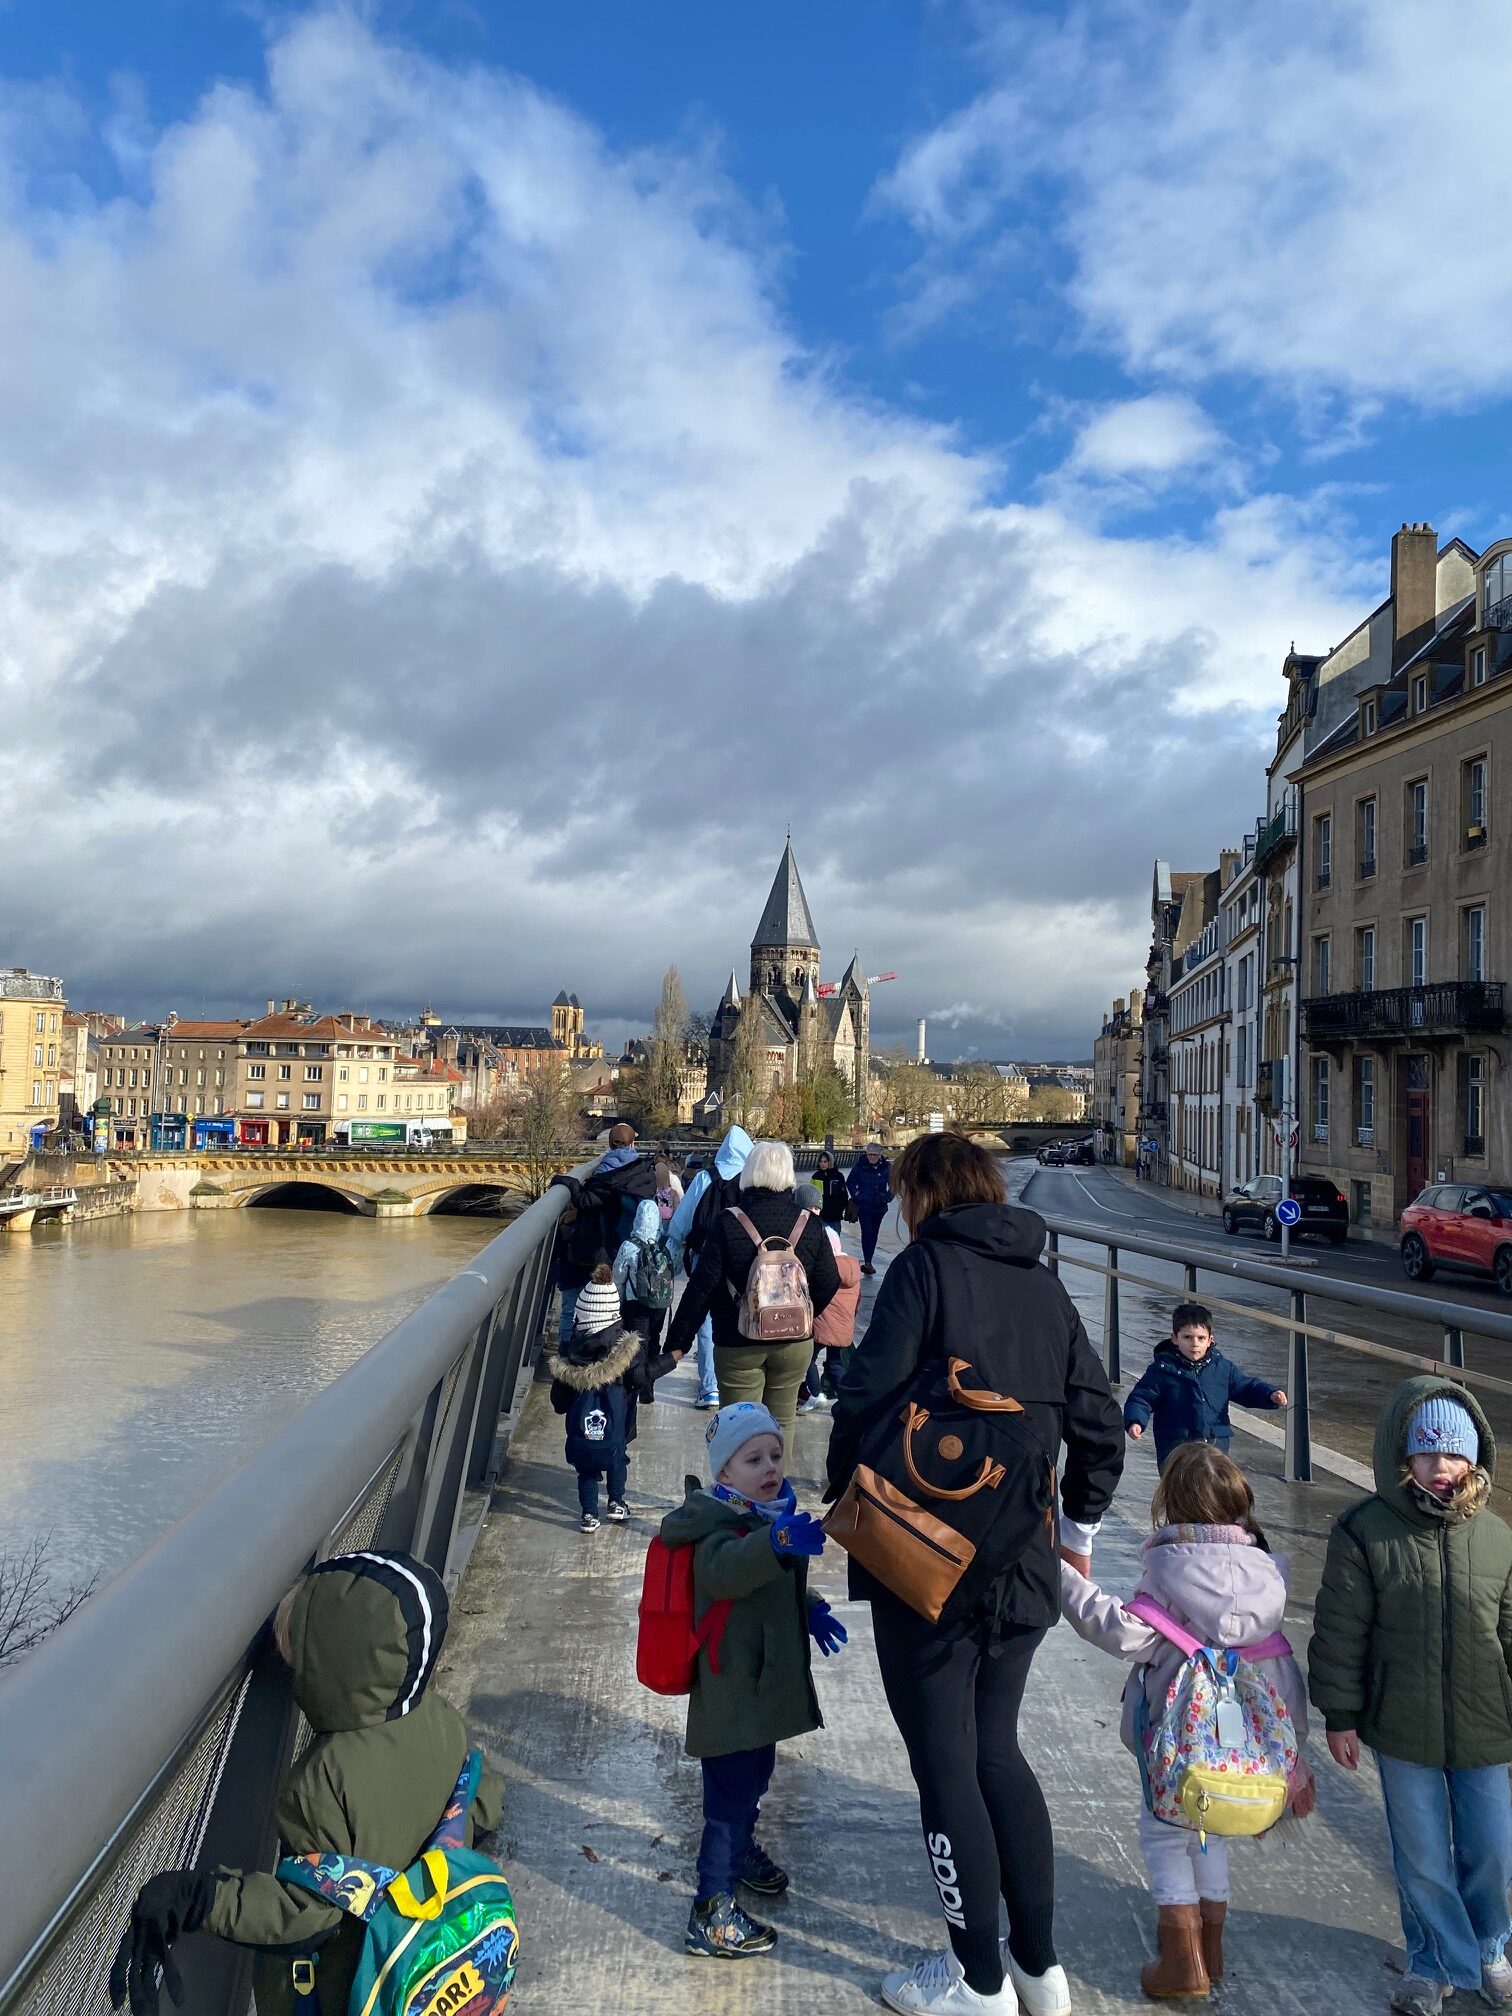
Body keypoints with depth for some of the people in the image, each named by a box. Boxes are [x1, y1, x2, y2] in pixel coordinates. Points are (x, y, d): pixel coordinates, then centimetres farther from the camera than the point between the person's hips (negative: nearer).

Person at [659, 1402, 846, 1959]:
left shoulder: (770, 1516, 6)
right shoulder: (719, 1525, -24)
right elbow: (724, 1569, -50)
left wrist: (809, 1609, 12)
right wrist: (774, 1543, -66)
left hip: (766, 1686, 9)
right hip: (731, 1696, -9)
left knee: (754, 1778, 26)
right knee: (731, 1794, -2)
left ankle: (741, 1851, 50)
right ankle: (711, 1916, 11)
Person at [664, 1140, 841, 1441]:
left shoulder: (728, 1223, -12)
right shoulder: (810, 1225, -4)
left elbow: (701, 1287, -12)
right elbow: (828, 1284, -2)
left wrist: (678, 1341, -5)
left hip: (738, 1344, -3)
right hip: (795, 1343, 3)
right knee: (782, 1423, 18)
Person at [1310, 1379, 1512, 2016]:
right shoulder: (1364, 1532, -13)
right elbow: (1340, 1630, -8)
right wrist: (1339, 1715, -5)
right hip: (1402, 1731, -2)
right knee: (1422, 1859, 11)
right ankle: (1439, 1963, 36)